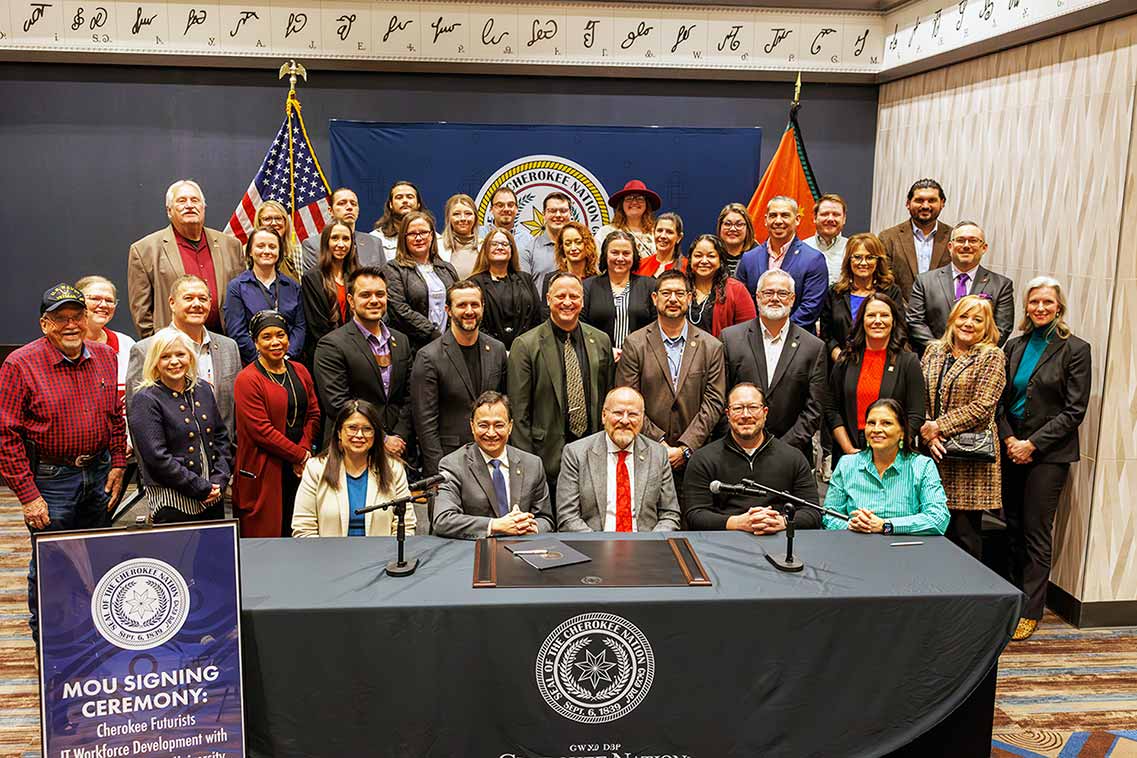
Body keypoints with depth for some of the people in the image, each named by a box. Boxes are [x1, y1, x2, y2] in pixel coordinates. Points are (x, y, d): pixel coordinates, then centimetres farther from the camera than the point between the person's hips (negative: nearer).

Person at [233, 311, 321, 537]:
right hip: (263, 472, -6)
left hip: (300, 469, 6)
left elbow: (314, 414, 9)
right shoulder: (247, 379, -9)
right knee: (265, 533, -1)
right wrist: (300, 456, -12)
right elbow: (261, 430, -14)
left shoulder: (300, 372, 11)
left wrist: (304, 450, -7)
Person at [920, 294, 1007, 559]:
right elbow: (920, 398, 8)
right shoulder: (933, 351, 13)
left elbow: (981, 408, -10)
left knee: (965, 532, -2)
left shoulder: (992, 357, -2)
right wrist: (928, 434, -7)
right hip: (933, 451, 4)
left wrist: (939, 426, -11)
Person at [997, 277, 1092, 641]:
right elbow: (1001, 400, 10)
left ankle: (1031, 611, 8)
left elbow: (1074, 410, -8)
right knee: (1013, 527, 9)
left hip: (1049, 453, -4)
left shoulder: (1075, 349, -5)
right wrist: (1009, 439, -5)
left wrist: (1033, 444, -12)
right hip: (1012, 449, 5)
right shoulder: (1014, 346, 9)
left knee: (1035, 530, -1)